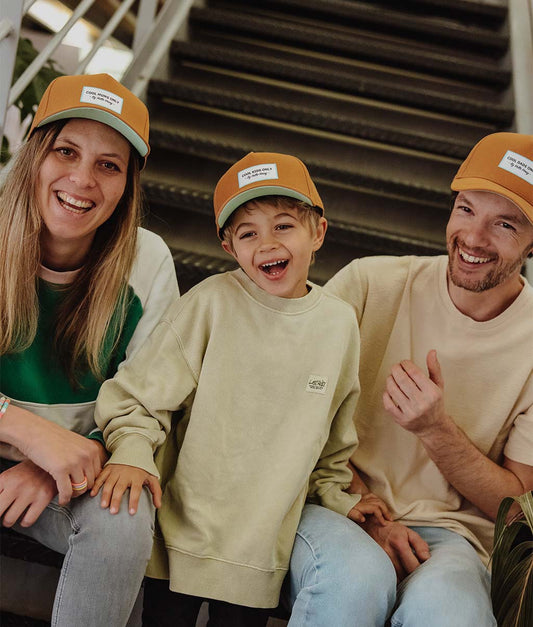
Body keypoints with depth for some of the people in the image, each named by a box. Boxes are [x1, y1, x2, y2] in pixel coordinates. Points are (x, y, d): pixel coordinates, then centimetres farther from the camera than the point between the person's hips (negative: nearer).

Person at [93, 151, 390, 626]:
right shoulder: (212, 302, -9)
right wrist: (133, 452, -20)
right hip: (184, 529, -2)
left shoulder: (339, 323, 1)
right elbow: (141, 394, -6)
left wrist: (334, 495, 15)